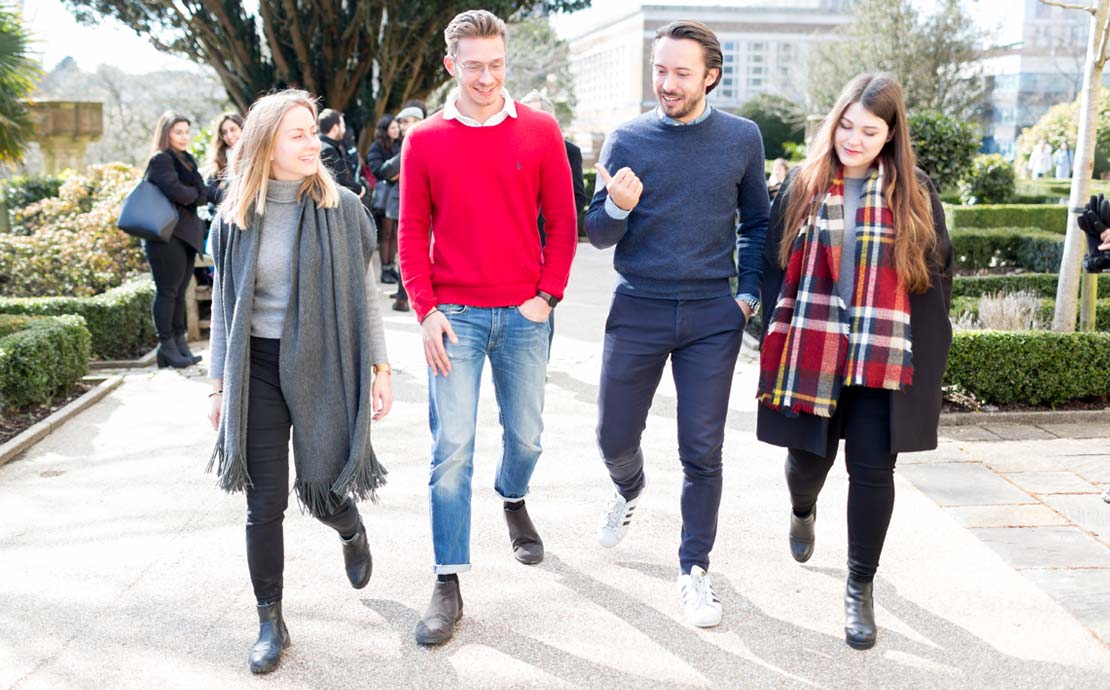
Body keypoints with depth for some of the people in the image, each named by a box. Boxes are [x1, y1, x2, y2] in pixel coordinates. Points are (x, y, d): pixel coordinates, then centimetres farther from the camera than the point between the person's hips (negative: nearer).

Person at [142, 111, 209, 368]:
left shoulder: (185, 159, 19)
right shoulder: (161, 160, -9)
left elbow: (201, 192, 15)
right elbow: (176, 191, -22)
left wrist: (202, 194, -7)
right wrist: (197, 194, -3)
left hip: (185, 235, 8)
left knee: (179, 291, 10)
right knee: (167, 291, -4)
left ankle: (180, 342, 15)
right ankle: (167, 346, 0)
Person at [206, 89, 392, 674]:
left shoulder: (342, 208, -3)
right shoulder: (235, 217, 1)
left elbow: (364, 292, 1)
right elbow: (223, 305, 8)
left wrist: (380, 368, -2)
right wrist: (219, 384, 7)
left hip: (325, 366, -1)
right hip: (258, 370, 1)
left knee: (321, 489, 4)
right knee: (264, 502, 2)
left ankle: (352, 533, 42)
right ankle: (270, 622, 17)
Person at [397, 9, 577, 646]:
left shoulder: (540, 132, 2)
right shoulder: (424, 141, 1)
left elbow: (562, 221, 4)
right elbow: (413, 233, 3)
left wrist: (548, 294, -4)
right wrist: (426, 311, -6)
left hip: (524, 313, 1)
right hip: (455, 317, -1)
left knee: (526, 436, 13)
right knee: (452, 449, -4)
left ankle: (514, 500, 47)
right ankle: (449, 585, 4)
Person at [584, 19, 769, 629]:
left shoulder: (742, 138, 1)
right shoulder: (627, 140, -1)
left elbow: (756, 222, 13)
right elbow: (597, 235, 1)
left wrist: (749, 292, 3)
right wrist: (616, 207, -21)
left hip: (712, 315, 0)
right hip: (638, 309, 1)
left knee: (702, 453, 3)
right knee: (615, 438, 9)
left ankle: (695, 570, 19)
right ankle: (628, 489, 45)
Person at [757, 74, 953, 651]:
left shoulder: (914, 193, 3)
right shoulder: (803, 186, 4)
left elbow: (937, 273, 5)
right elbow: (773, 264, 6)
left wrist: (923, 352, -1)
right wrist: (777, 339, 1)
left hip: (882, 358, -1)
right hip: (809, 352, 1)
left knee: (872, 469, 0)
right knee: (808, 454, 11)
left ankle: (860, 587, 15)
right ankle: (803, 512, 48)